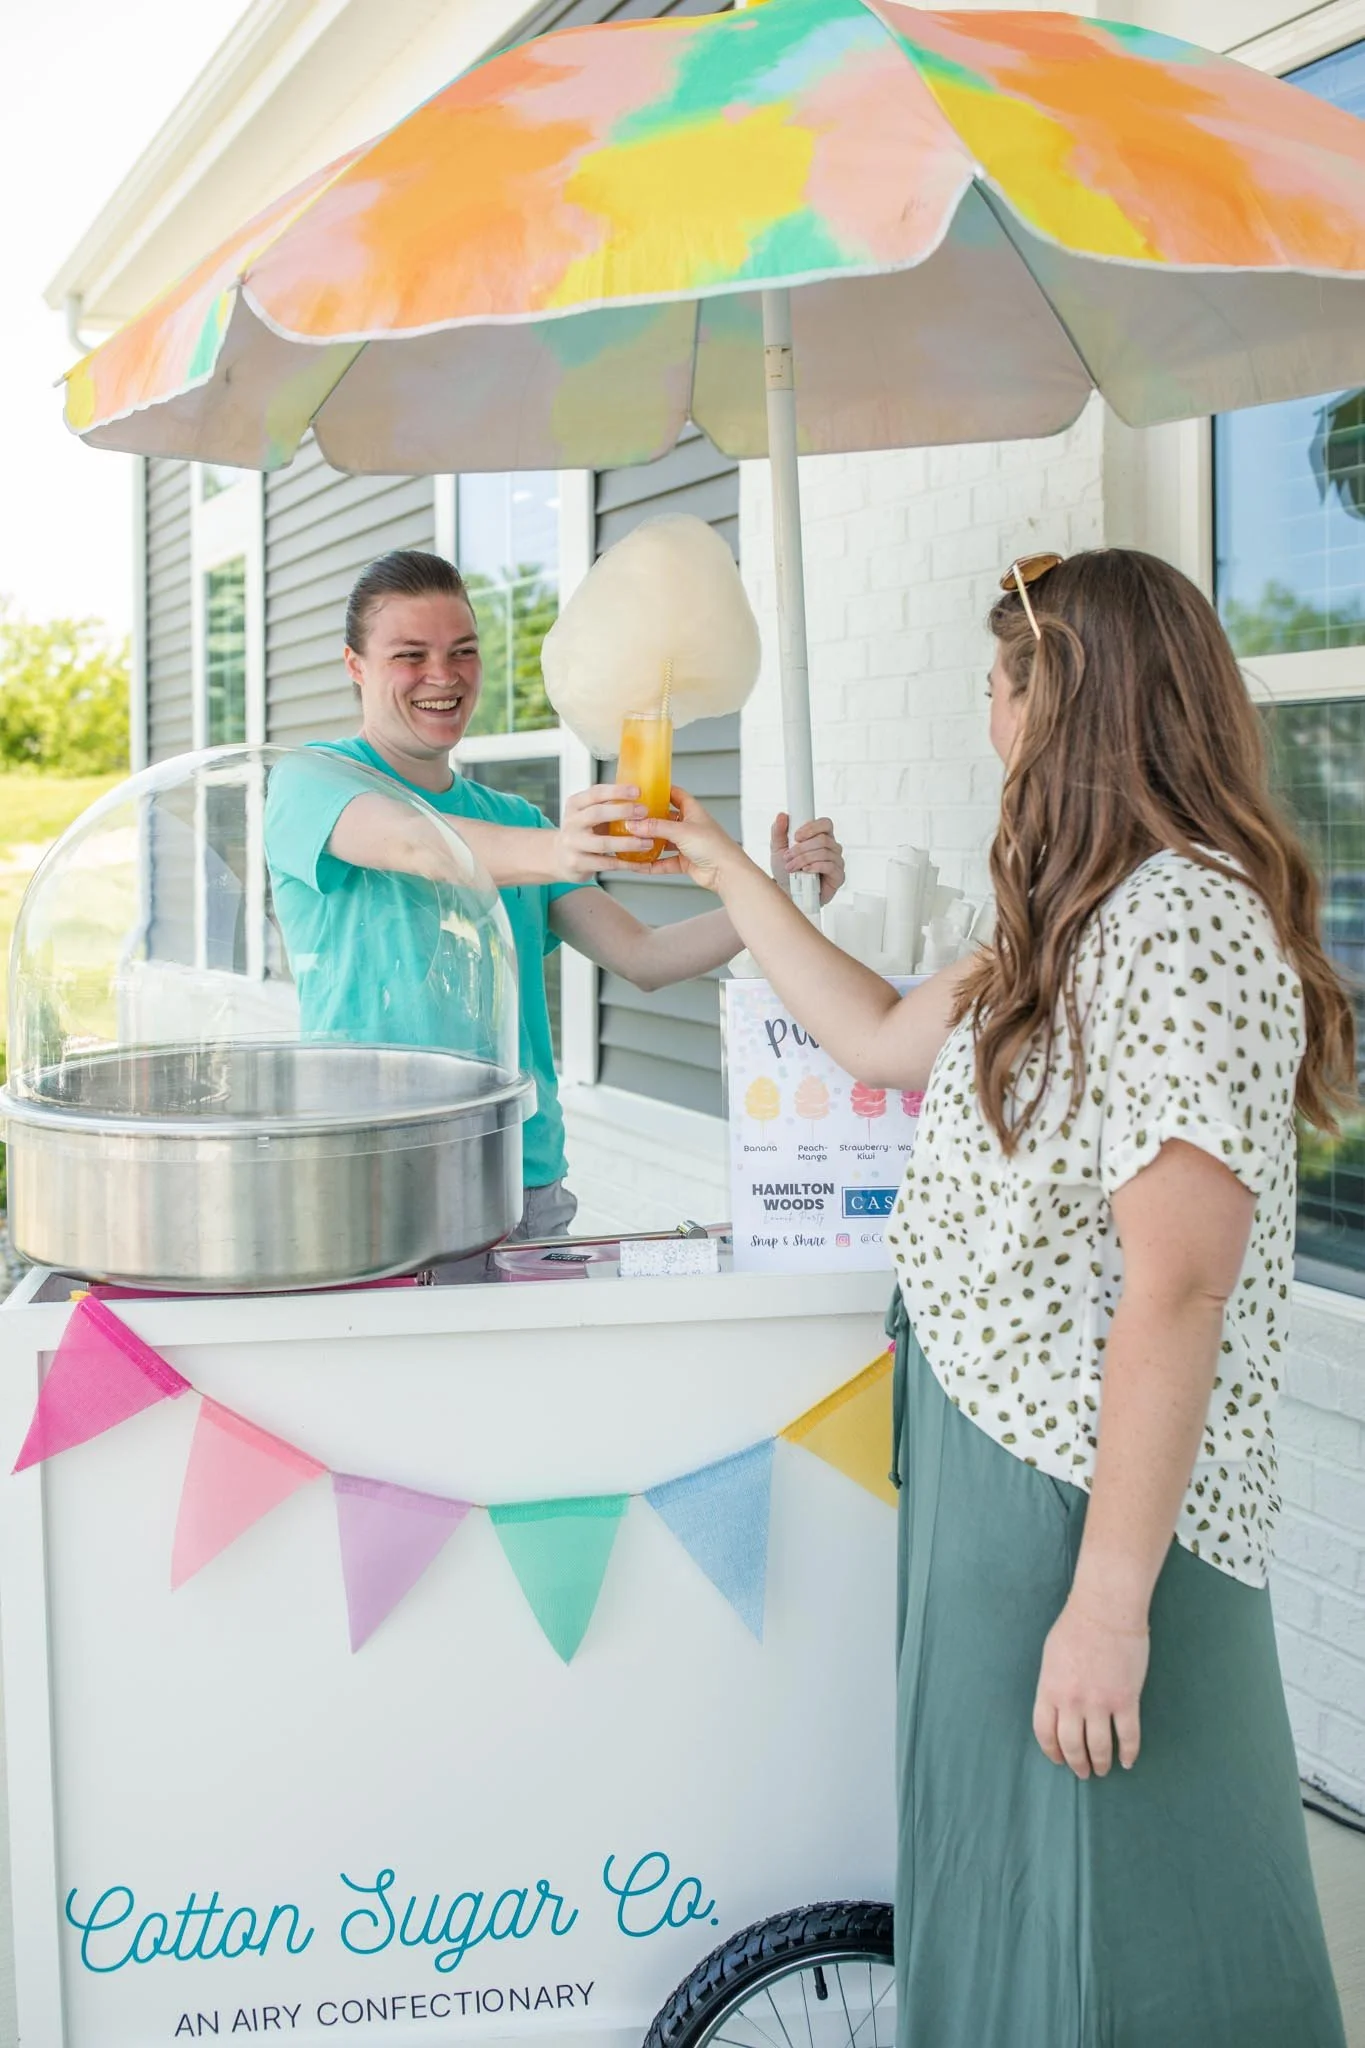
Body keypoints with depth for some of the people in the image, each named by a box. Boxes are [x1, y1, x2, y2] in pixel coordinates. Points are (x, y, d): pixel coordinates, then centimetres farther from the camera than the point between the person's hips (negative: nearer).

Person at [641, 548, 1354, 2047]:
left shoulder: (1184, 922, -22)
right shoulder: (1083, 922, 10)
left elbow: (1177, 1289, -26)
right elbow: (879, 1037, 21)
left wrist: (1108, 1598, -24)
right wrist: (727, 873, 25)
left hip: (1088, 1496, -10)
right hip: (990, 1453, 10)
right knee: (997, 1871, 23)